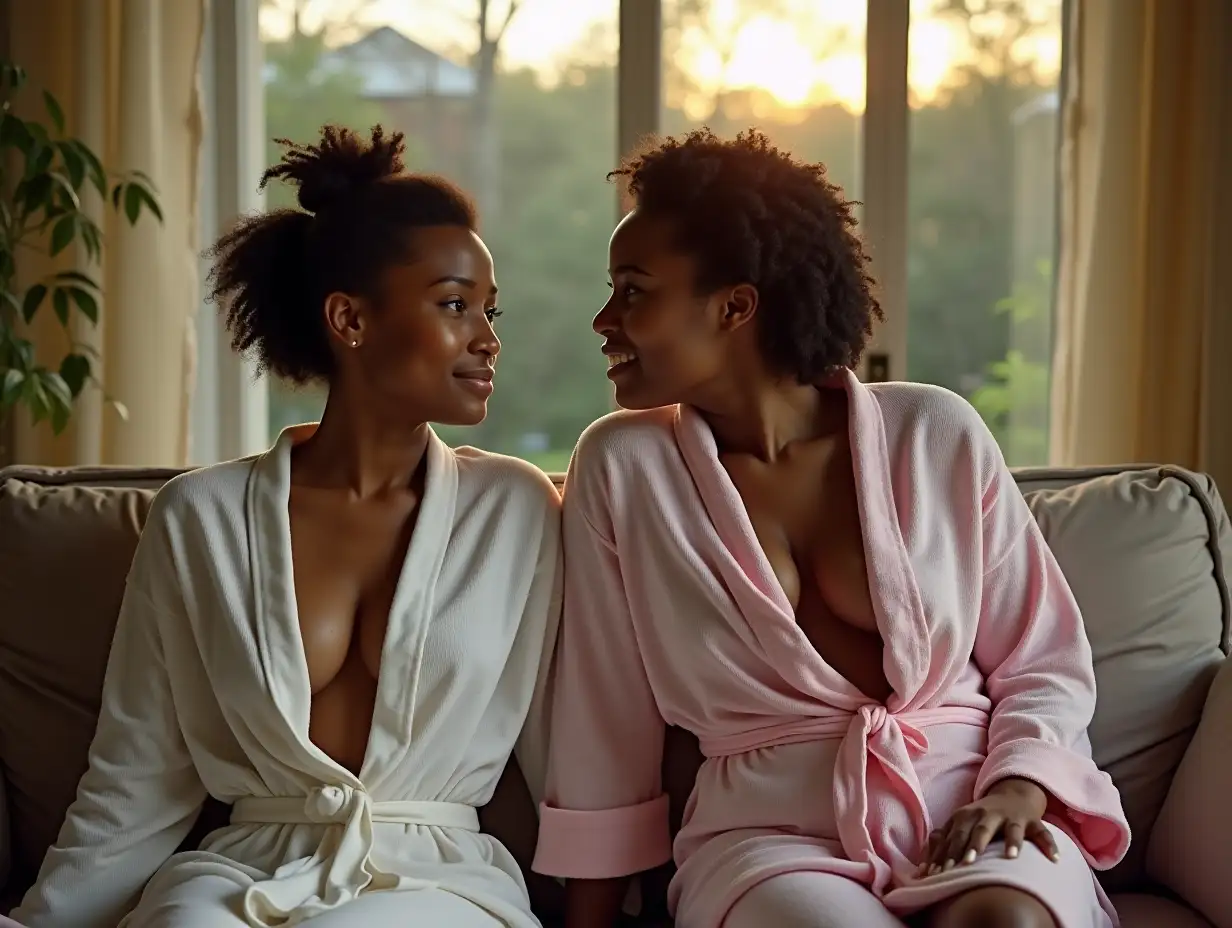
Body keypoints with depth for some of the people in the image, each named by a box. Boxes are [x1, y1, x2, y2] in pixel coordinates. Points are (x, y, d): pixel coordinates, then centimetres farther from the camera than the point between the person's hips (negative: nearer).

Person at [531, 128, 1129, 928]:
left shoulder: (937, 435, 2)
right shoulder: (623, 466, 1)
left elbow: (1045, 664, 8)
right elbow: (606, 729, 5)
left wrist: (1017, 787, -11)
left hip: (968, 802, 1)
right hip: (772, 829, 0)